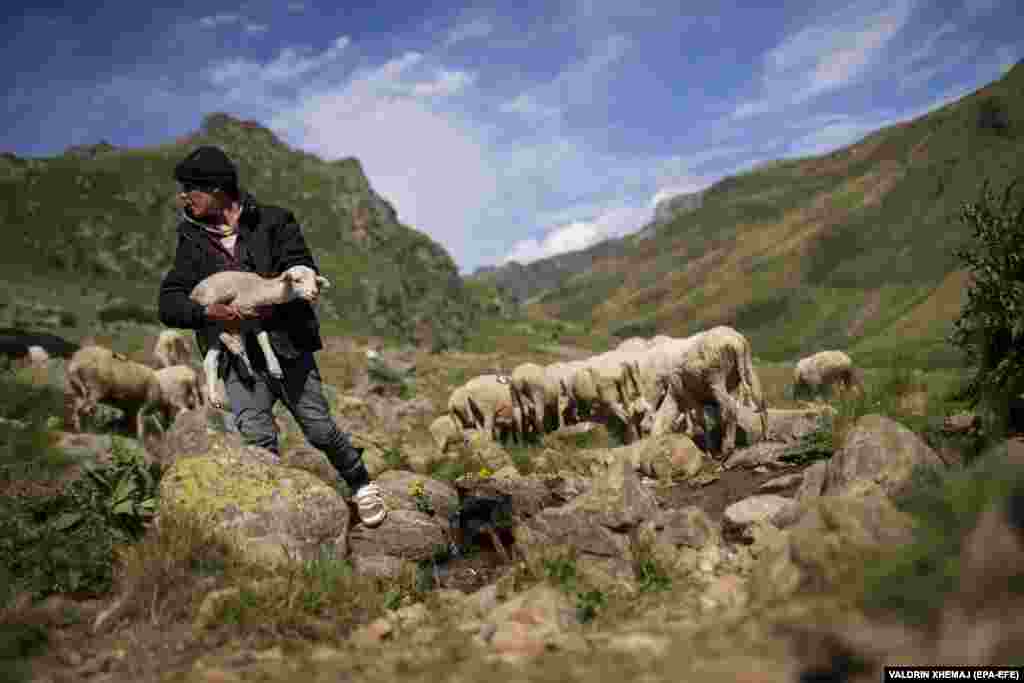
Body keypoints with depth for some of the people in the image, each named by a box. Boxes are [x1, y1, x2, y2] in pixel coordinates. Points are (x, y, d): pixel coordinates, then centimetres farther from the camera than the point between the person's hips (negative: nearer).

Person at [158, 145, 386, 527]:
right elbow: (168, 304, 4)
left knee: (320, 430, 0)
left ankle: (361, 486, 24)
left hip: (287, 345, -2)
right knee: (257, 437, -14)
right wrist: (207, 312, -16)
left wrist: (273, 301, -22)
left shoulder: (272, 222, 4)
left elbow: (305, 273, -5)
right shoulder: (192, 243, 11)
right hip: (237, 356, 2)